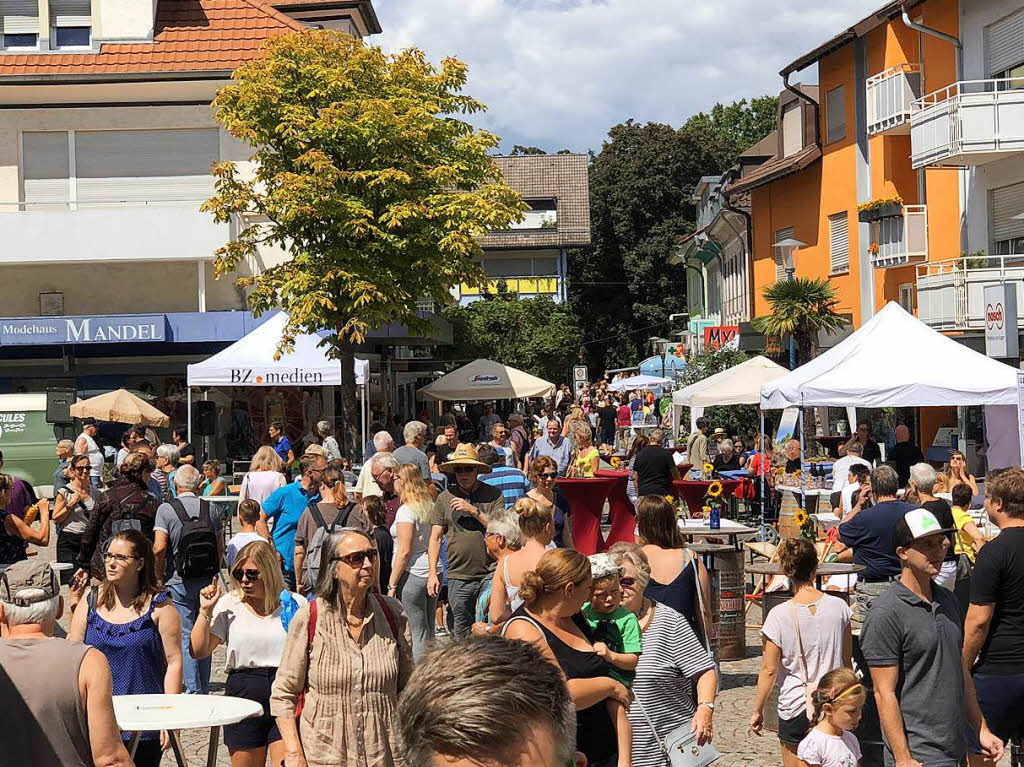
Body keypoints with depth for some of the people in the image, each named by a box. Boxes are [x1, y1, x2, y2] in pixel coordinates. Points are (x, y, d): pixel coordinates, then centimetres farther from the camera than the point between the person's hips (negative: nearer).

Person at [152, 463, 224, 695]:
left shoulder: (166, 509, -6)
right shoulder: (211, 509, 4)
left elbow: (159, 548, -14)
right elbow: (220, 548, 7)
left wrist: (158, 577, -1)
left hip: (179, 582, -3)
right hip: (206, 581, 3)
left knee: (186, 635, -2)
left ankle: (193, 689, -7)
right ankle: (204, 689, 18)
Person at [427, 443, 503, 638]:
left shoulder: (493, 495, 3)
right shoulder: (445, 498, 7)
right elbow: (435, 538, 8)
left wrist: (473, 510, -12)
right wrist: (432, 573, 0)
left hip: (490, 574, -2)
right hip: (458, 578, 2)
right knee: (462, 635, 9)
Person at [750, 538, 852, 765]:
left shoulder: (779, 615, -13)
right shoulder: (839, 607, -4)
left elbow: (769, 670, -8)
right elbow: (847, 661, 6)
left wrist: (757, 710, 3)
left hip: (796, 708, -3)